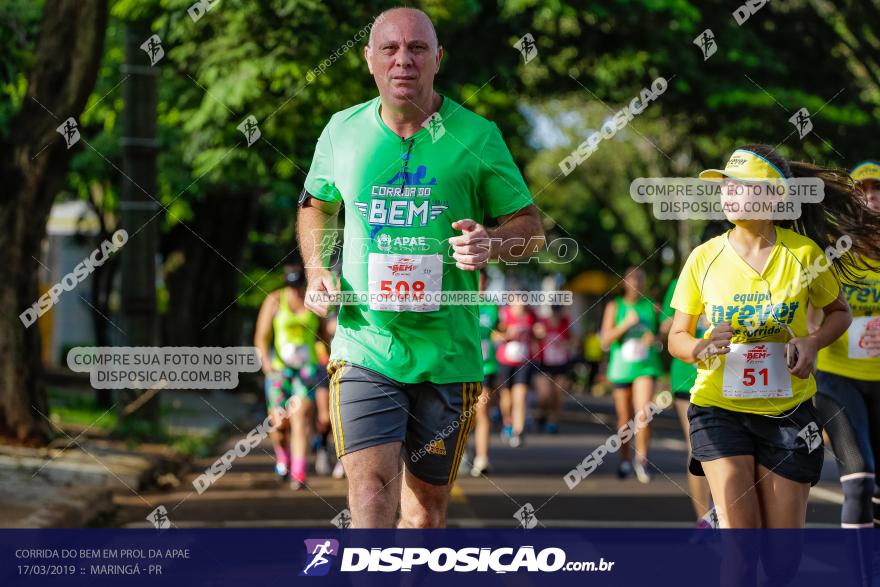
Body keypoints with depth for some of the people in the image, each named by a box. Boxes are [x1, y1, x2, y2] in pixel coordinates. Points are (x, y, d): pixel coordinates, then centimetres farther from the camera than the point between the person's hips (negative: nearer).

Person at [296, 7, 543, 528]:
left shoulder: (476, 137, -1)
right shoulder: (343, 131, 4)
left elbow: (531, 227, 5)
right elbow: (317, 206, 23)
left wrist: (493, 243, -17)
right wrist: (318, 270, 5)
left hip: (448, 354, 0)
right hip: (364, 345, 0)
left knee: (428, 502, 9)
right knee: (371, 485, -17)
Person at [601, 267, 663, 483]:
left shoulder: (652, 307, 6)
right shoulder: (614, 306, 5)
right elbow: (606, 339, -2)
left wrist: (655, 339, -8)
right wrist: (626, 324, -15)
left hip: (646, 367, -1)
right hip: (621, 367, 1)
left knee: (643, 413, -19)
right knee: (624, 419, 8)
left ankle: (642, 458, -7)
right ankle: (624, 460, 26)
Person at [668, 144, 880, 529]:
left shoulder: (804, 252, -4)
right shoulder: (704, 257, -3)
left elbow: (839, 312, 12)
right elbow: (677, 336, 4)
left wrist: (813, 342, -10)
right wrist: (702, 348, -19)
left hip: (787, 410, 0)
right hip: (718, 407, 0)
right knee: (739, 531, -16)